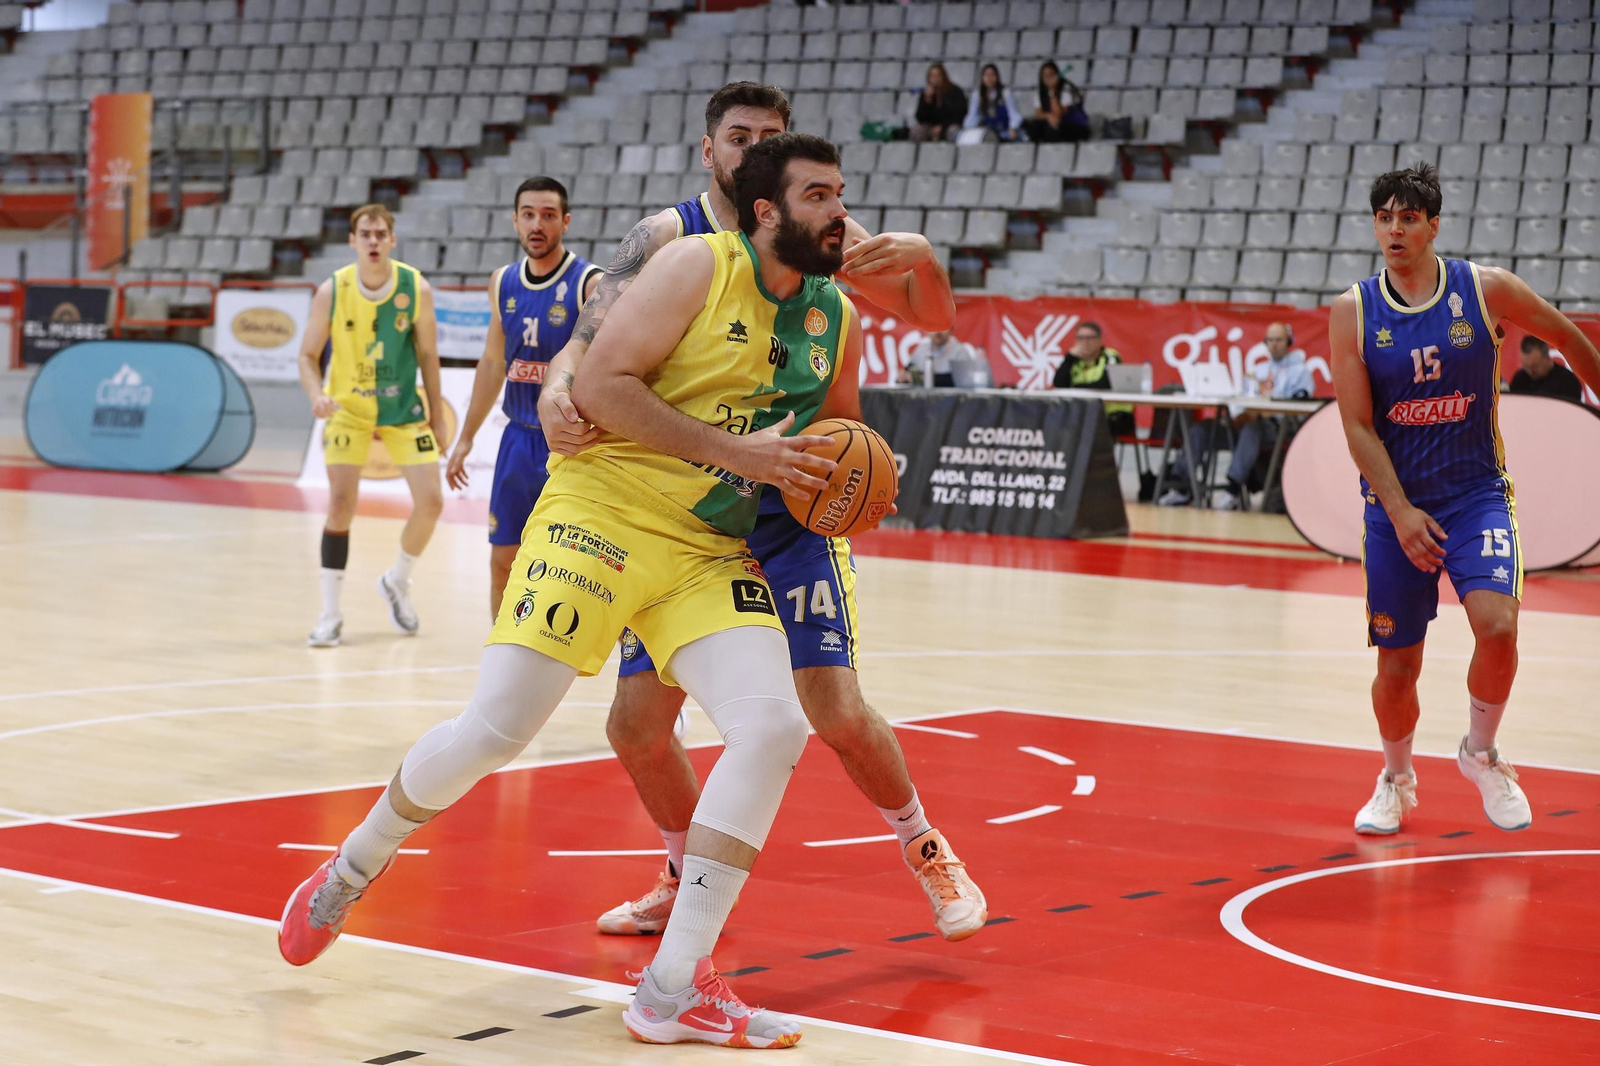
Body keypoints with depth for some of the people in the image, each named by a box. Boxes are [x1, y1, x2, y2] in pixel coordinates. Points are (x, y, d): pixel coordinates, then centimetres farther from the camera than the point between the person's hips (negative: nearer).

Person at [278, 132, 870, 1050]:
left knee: (774, 726, -16)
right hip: (604, 514, -5)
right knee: (495, 731, -9)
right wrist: (736, 453, -20)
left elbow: (833, 431, 26)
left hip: (712, 553, 5)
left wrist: (830, 483, 2)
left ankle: (673, 990, -13)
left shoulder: (838, 319, 8)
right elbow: (599, 383, -17)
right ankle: (354, 868, 22)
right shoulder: (700, 266, -10)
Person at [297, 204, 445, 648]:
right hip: (348, 407, -2)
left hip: (403, 408, 2)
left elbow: (427, 353, 0)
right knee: (341, 502, -13)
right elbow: (309, 354, -6)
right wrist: (317, 395, -25)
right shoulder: (332, 291, -15)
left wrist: (436, 414, 3)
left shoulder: (417, 288, -12)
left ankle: (397, 581, 23)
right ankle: (330, 613, -5)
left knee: (431, 502, -4)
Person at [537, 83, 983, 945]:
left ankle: (923, 848, 15)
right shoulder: (672, 237, -7)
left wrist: (919, 258, -24)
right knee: (635, 724, -1)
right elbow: (590, 337, -14)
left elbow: (935, 318, -1)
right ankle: (689, 876, 26)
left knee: (839, 714, -13)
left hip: (789, 509, -1)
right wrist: (557, 389, -38)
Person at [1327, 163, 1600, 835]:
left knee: (1497, 627, -22)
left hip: (1478, 495, -1)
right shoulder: (1353, 312, -6)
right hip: (1396, 508, 1)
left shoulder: (1486, 290, -6)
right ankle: (1397, 779, 34)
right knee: (1397, 666, 5)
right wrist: (1401, 514, -17)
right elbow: (1359, 428, -8)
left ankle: (1480, 753, 6)